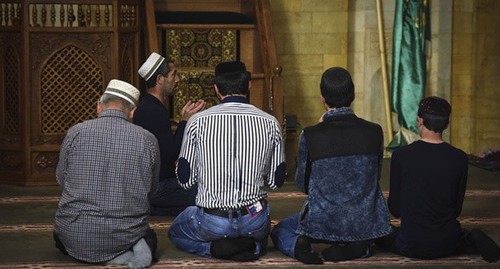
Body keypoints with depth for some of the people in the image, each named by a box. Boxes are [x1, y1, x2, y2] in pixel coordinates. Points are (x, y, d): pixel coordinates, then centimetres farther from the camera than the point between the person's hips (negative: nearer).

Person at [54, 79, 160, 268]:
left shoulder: (75, 133, -7)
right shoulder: (148, 140, -5)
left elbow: (61, 179, 8)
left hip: (76, 238, -2)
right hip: (126, 236, 2)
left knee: (61, 235, 34)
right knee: (149, 238, 35)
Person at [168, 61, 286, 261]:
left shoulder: (198, 122, -10)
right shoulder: (270, 123, -6)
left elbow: (185, 180, -3)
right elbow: (276, 181, 2)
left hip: (212, 222, -3)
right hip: (254, 221, 3)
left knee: (176, 232, 31)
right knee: (260, 235, 40)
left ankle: (216, 247, 0)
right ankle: (251, 246, 3)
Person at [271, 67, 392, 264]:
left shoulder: (310, 136, -16)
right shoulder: (374, 132, -9)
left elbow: (303, 185, 1)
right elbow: (374, 178, 6)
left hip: (323, 224, -1)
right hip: (365, 225, 2)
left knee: (279, 232, 29)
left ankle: (298, 244, -6)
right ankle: (357, 247, 6)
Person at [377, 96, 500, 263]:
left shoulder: (401, 155, -11)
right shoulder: (460, 158, -5)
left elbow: (395, 209, -2)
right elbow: (457, 208, 5)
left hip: (413, 245, -4)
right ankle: (471, 240, 1)